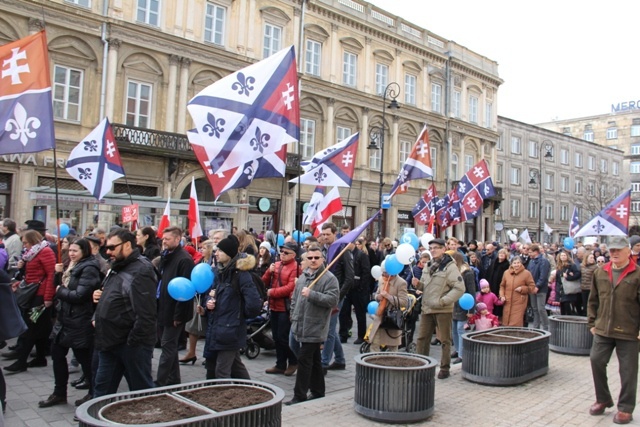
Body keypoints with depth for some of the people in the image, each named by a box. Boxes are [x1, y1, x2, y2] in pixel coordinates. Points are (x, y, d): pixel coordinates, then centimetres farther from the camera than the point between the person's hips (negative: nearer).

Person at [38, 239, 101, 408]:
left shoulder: (89, 269, -17)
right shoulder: (72, 266, 12)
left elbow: (79, 296, -24)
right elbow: (60, 287, 14)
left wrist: (60, 291, -10)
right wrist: (59, 274, -3)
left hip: (80, 322, -10)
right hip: (64, 318, 10)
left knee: (84, 358, 2)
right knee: (57, 354, 16)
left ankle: (94, 394, 19)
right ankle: (59, 393, 31)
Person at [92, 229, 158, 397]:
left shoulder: (141, 270, -19)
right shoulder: (117, 268, 13)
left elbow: (145, 313, -24)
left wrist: (133, 340, -21)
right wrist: (101, 296, 7)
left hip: (132, 344, -9)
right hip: (111, 342, 10)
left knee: (141, 389, 5)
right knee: (102, 387, 18)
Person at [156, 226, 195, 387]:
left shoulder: (184, 259, -17)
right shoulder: (166, 256, 11)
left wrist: (178, 314, -21)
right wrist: (159, 306, 12)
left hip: (174, 311, -9)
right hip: (165, 308, 9)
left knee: (168, 345, -2)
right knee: (170, 345, 15)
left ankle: (160, 382, 5)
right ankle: (173, 380, 25)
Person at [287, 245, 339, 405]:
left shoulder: (329, 278, -10)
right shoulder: (302, 277, 13)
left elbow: (333, 300, -21)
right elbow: (295, 299, 21)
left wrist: (311, 294, -24)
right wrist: (294, 317, 14)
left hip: (315, 328, -7)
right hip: (302, 326, 8)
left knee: (304, 359, -7)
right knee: (314, 360, 16)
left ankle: (300, 395, 1)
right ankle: (318, 391, 26)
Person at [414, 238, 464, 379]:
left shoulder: (450, 267, -10)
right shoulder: (429, 266, 12)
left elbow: (460, 288, -16)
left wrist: (443, 301, -22)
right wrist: (419, 284, -2)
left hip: (443, 310, -6)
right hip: (426, 309, 7)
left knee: (445, 340, 6)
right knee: (421, 339, 10)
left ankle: (445, 368, 18)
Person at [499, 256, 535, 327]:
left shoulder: (526, 273, -4)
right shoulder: (506, 273, 7)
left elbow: (532, 286, 1)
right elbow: (502, 285, 17)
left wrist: (522, 288, -14)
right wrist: (502, 295, 4)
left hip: (519, 303, -4)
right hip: (508, 303, 4)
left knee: (516, 324, -9)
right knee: (506, 322, 8)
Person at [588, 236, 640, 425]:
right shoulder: (600, 273, 5)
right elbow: (593, 300, 12)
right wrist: (592, 322, 9)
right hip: (603, 330, 4)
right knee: (596, 361, 4)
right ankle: (603, 399, 25)